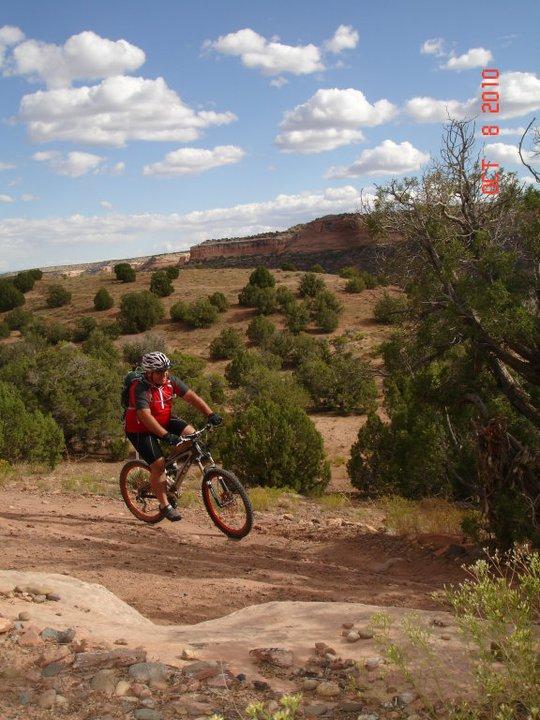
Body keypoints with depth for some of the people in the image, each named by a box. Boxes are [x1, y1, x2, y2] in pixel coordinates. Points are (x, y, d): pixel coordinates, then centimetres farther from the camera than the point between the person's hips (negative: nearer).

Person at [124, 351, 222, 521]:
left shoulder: (170, 381, -10)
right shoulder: (140, 388, -29)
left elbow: (191, 397, -13)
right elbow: (145, 416, -39)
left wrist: (210, 414, -25)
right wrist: (166, 435, -48)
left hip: (164, 421, 6)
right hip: (140, 429, -6)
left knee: (191, 433, -14)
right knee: (158, 464, -16)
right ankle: (165, 506, -3)